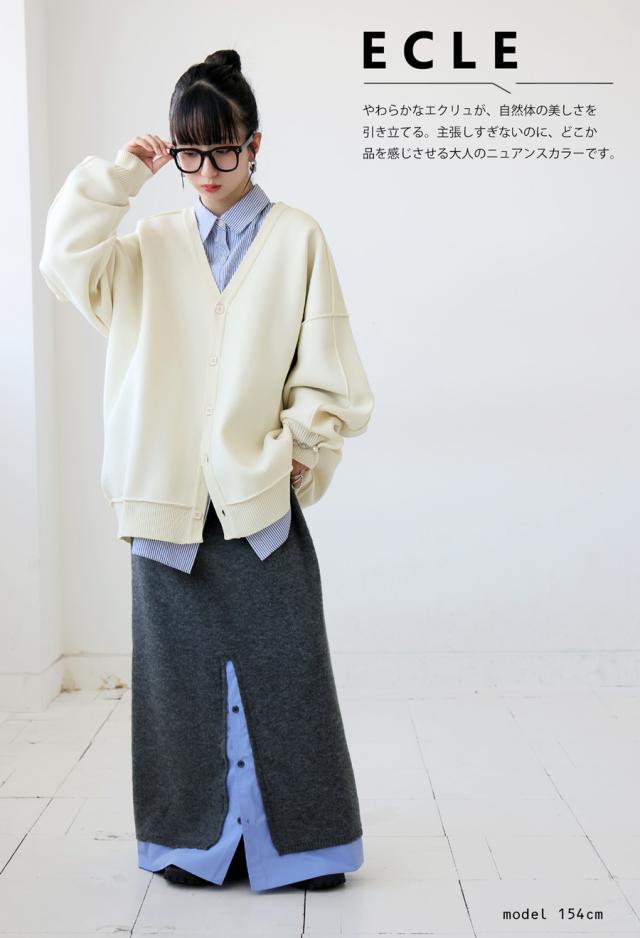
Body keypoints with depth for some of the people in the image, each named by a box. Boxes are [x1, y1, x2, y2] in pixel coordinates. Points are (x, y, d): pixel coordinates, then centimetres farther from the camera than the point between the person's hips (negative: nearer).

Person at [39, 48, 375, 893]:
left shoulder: (297, 237, 4)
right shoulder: (151, 244, 12)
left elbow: (326, 365, 2)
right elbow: (67, 263, -3)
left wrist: (302, 446, -5)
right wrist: (117, 175, -1)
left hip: (261, 493, -2)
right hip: (168, 495, 3)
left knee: (282, 668, 1)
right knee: (183, 668, 9)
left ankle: (299, 838, 17)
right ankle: (194, 837, 23)